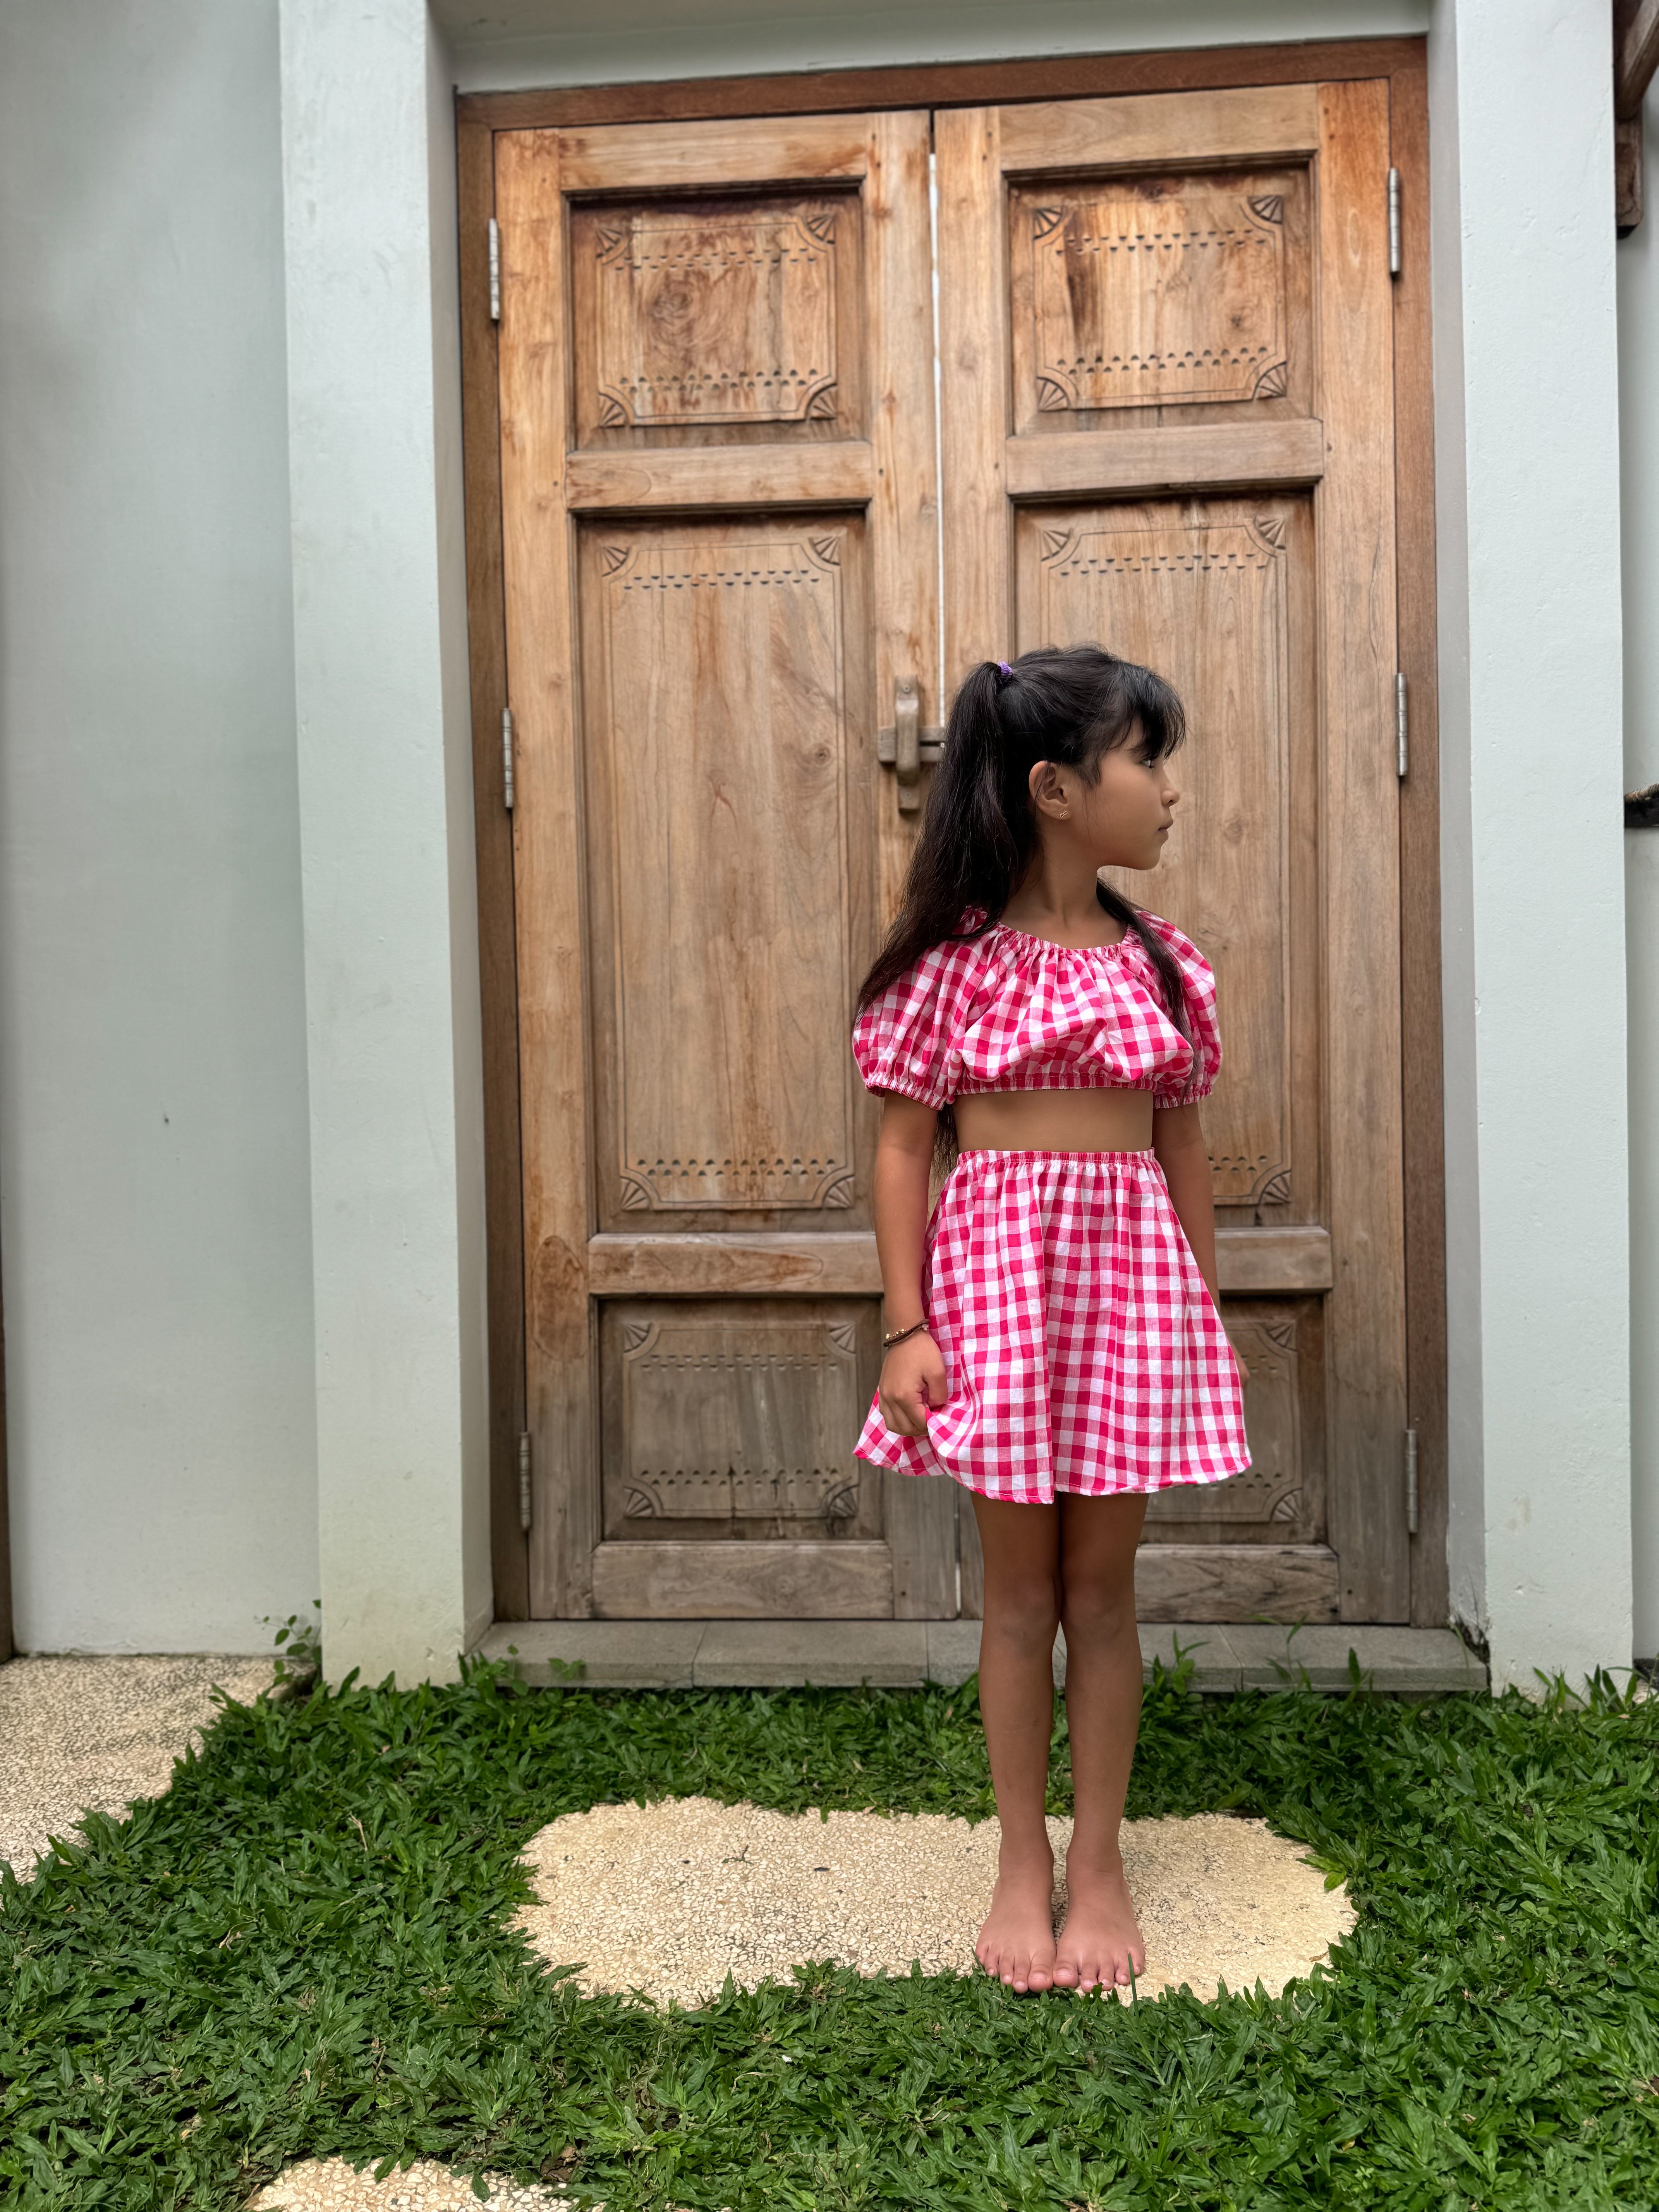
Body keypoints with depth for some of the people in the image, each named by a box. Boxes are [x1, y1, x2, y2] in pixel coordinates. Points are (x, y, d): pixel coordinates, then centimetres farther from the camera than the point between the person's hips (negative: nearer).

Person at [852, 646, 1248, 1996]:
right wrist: (906, 1324, -8)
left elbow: (1184, 1149, 11)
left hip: (1132, 1270, 3)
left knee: (1104, 1588, 10)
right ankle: (1023, 1864, 26)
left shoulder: (1163, 964, 6)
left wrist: (1207, 1319, 11)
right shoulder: (954, 961, -5)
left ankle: (1099, 1862, 27)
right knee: (1021, 1592, 9)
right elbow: (904, 1146, -3)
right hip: (995, 1265, -2)